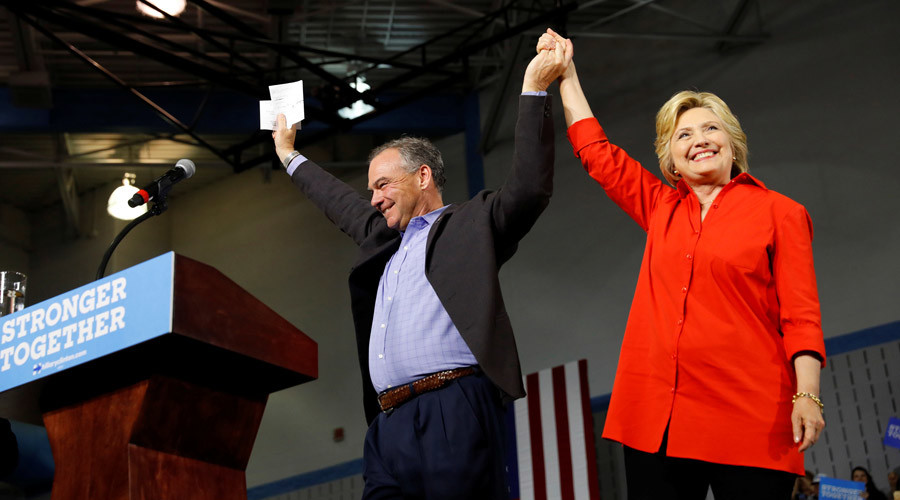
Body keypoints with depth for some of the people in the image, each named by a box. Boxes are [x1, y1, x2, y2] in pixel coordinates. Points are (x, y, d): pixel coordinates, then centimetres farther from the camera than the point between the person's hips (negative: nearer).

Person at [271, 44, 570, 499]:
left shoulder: (468, 226, 8)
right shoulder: (387, 242, 30)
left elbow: (529, 188, -7)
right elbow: (342, 205, 45)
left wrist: (533, 90, -7)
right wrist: (288, 155, 56)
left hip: (452, 414, -7)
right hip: (389, 425, 7)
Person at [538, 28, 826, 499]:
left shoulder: (779, 212, 5)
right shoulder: (662, 208, 16)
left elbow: (800, 315, -1)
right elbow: (595, 151, 23)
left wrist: (806, 396, -12)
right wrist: (568, 76, 25)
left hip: (748, 422, -4)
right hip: (657, 416, 4)